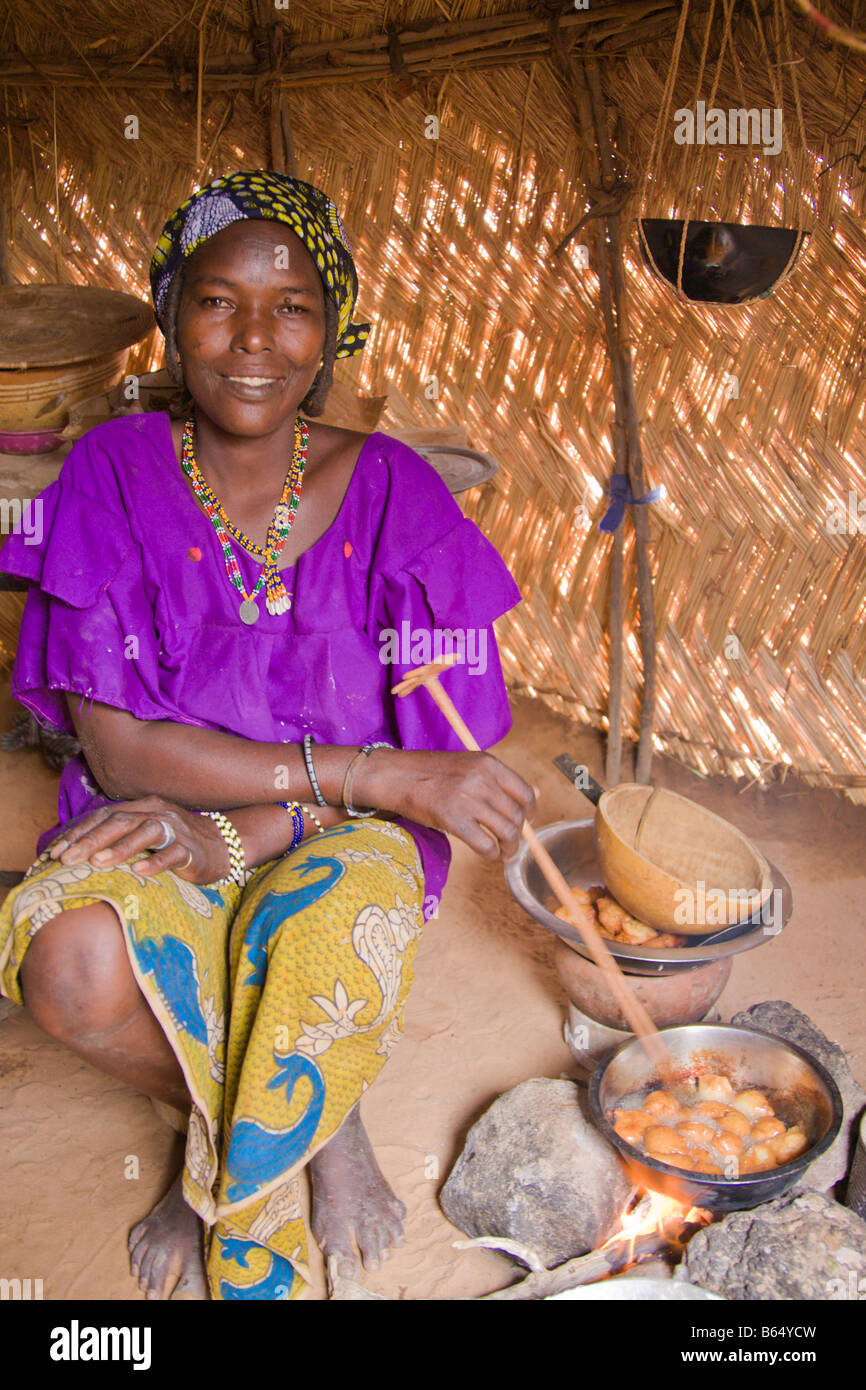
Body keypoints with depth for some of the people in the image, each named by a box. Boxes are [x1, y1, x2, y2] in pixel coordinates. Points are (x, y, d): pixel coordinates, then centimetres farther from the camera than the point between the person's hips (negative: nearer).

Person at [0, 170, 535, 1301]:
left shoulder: (389, 489, -7)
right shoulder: (114, 475, -7)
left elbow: (437, 750, -8)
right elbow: (115, 746, -13)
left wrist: (238, 833, -23)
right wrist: (375, 773, -22)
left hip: (343, 834, 0)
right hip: (155, 827, 1)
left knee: (330, 937, -35)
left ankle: (227, 1177, 2)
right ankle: (314, 1121, 3)